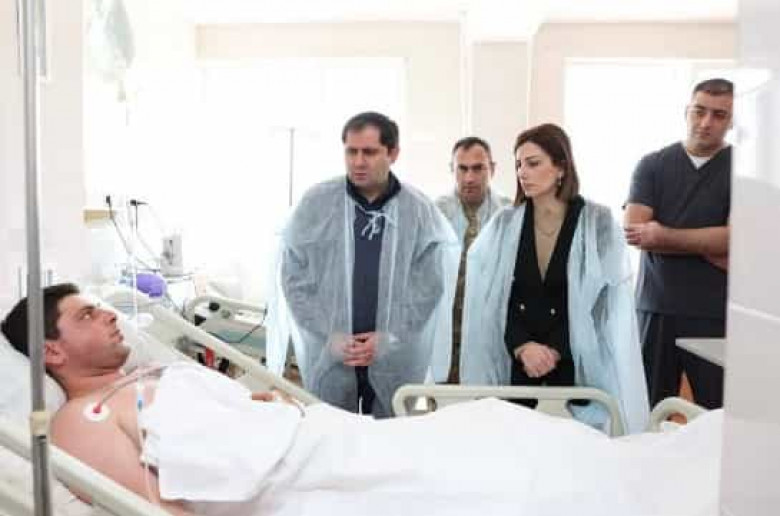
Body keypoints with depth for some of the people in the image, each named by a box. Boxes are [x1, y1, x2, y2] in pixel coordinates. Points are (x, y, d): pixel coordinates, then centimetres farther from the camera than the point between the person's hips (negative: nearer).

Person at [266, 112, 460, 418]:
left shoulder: (419, 210, 0)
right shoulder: (316, 203, -1)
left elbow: (428, 285, 0)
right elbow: (295, 278, -1)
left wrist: (387, 338, -9)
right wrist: (331, 337, -9)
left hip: (396, 361, 1)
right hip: (328, 357, 0)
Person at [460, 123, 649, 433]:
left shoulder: (598, 223, -4)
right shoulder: (504, 224, 3)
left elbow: (605, 303, -6)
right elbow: (491, 300, 1)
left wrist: (555, 351, -12)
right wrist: (523, 346, -13)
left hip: (578, 367, -2)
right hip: (516, 367, 2)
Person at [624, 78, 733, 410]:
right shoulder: (652, 165, 7)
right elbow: (633, 231, -6)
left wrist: (663, 236, -11)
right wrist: (710, 247, -10)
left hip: (716, 313, -1)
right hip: (656, 307, 1)